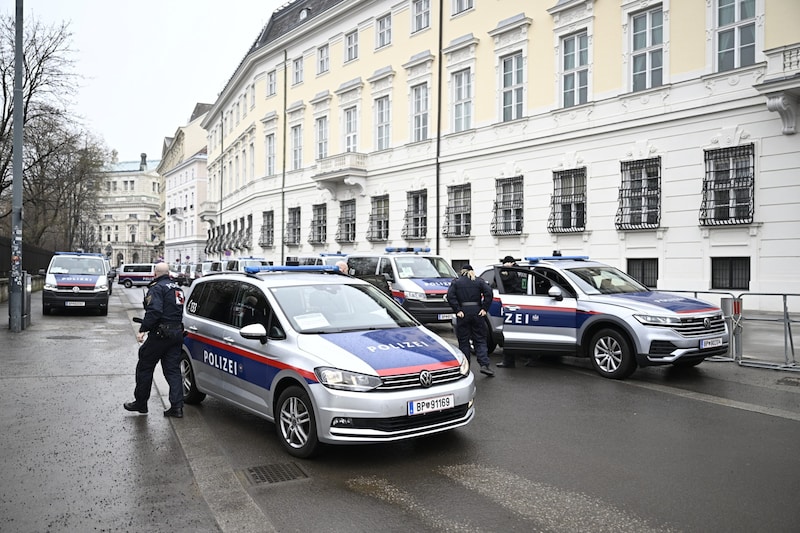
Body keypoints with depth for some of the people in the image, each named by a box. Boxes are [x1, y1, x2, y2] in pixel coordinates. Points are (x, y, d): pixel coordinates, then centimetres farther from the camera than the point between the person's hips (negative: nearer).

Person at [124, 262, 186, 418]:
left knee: (144, 367, 9)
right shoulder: (177, 288, 17)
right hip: (176, 334, 8)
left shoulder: (157, 288, -10)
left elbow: (154, 311, -23)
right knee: (173, 369, 7)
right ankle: (177, 406, 2)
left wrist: (142, 330, -21)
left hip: (160, 334, -7)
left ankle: (140, 403, 18)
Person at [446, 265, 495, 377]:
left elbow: (450, 296, -9)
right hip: (477, 312, 1)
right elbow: (488, 293, -8)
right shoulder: (479, 281, 8)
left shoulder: (456, 282, 6)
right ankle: (484, 365, -7)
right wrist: (484, 309, -6)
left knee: (463, 341, 7)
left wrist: (457, 311, -9)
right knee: (480, 340, 6)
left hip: (463, 313, -1)